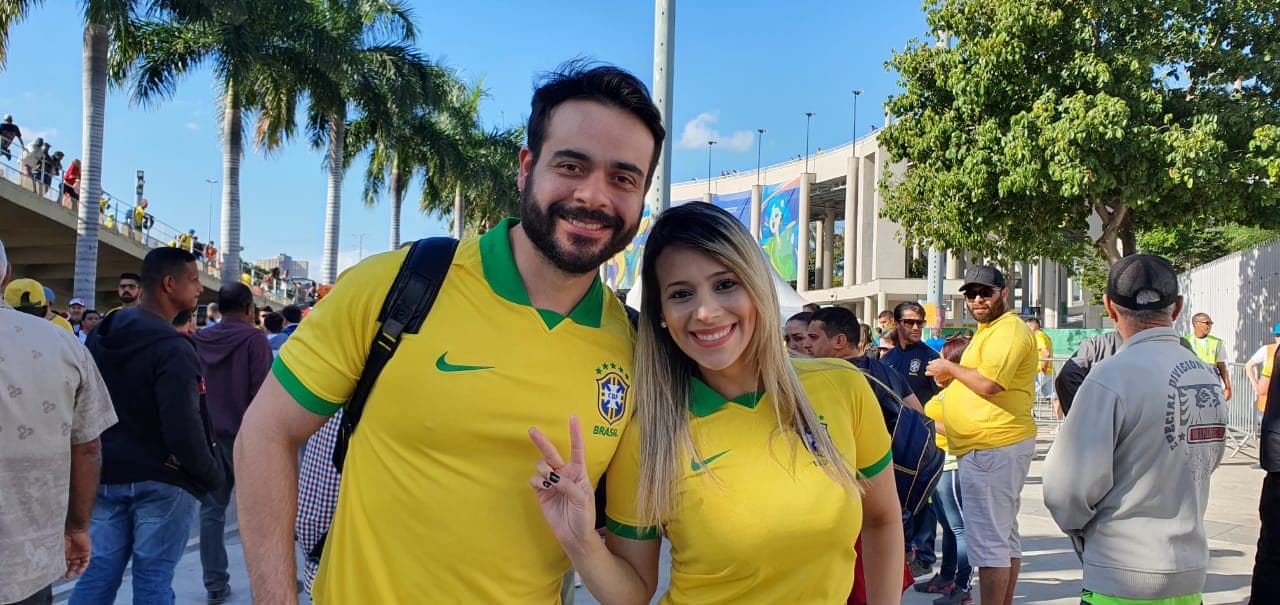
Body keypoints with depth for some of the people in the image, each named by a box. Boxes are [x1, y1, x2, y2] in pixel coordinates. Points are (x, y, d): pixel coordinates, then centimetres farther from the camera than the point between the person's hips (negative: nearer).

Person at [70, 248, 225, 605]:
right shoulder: (172, 347, -20)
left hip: (106, 474, 7)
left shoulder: (101, 334, 6)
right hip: (160, 480, -7)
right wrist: (212, 475, -9)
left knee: (97, 574, 10)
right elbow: (183, 428, -24)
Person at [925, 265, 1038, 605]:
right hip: (993, 446, 12)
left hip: (992, 448, -12)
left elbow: (989, 383, -25)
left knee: (988, 540, -8)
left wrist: (949, 367, -11)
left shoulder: (1008, 330, -15)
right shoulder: (990, 330, 20)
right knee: (1004, 534, 17)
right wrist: (949, 374, 10)